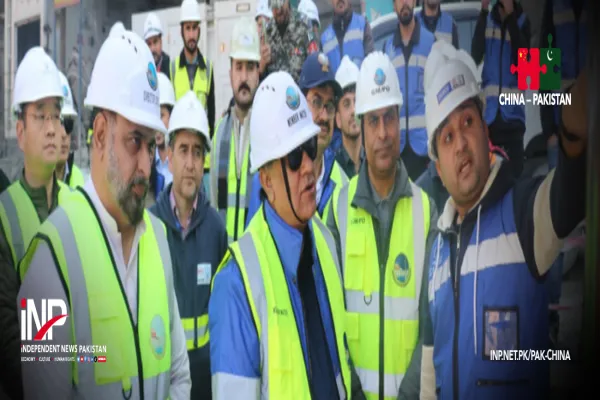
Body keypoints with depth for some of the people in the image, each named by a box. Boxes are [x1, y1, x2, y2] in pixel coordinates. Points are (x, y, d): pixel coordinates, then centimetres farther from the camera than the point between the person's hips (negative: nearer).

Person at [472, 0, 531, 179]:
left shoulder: (522, 21, 3)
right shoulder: (487, 19, 10)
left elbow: (521, 60, -13)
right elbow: (475, 56, -6)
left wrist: (510, 16, -16)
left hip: (512, 112, -2)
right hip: (489, 112, 2)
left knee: (515, 172, -4)